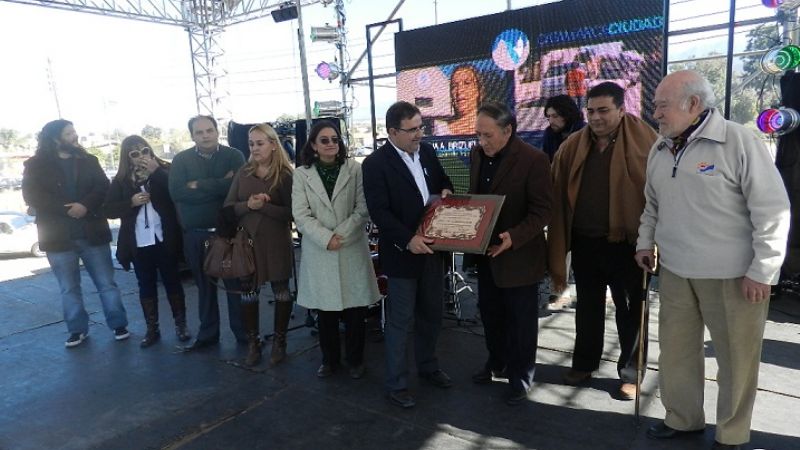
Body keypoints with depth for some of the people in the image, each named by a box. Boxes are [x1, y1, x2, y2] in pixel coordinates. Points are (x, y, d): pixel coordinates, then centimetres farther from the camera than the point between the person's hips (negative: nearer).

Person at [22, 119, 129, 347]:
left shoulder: (88, 161, 8)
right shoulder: (36, 165, 3)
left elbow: (103, 186, -2)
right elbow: (32, 196, -8)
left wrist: (85, 206, -20)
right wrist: (66, 210, -19)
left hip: (92, 232, 1)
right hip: (59, 236, 0)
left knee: (107, 283, 4)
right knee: (69, 288, 10)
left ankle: (119, 324, 14)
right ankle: (77, 329, 22)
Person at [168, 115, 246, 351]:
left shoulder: (233, 156, -1)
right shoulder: (181, 160, 5)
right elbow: (176, 192, -12)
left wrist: (198, 185, -13)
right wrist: (219, 186, -16)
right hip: (195, 235, 2)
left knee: (236, 283, 6)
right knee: (204, 286, 14)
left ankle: (244, 332, 20)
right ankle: (207, 334, 27)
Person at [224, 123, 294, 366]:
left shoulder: (285, 175, -7)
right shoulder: (243, 173, 6)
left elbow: (291, 212, -12)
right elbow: (228, 207, 4)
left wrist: (264, 206, -21)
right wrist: (248, 205, -15)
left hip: (276, 244, -3)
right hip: (247, 242, 3)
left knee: (280, 291, 8)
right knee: (248, 292, 9)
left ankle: (279, 341, 25)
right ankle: (252, 342, 24)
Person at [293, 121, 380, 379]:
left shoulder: (355, 169, 0)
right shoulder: (302, 174, 4)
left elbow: (363, 209, -4)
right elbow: (300, 215, -3)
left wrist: (341, 235, -13)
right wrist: (326, 238, -14)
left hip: (352, 249, -1)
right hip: (319, 251, 1)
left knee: (355, 309, 4)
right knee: (325, 309, 9)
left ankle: (355, 360, 24)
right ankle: (330, 359, 29)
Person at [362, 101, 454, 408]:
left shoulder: (427, 152, 6)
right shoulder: (375, 163, -14)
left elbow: (442, 181, 20)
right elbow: (379, 212, -19)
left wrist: (446, 191, -4)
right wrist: (408, 239, -28)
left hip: (432, 247, 7)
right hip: (402, 252, -6)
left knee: (431, 314, 18)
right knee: (400, 320, 4)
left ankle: (428, 366, 38)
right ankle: (396, 384, 19)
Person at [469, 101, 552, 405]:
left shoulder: (533, 160, -17)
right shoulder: (477, 154, 3)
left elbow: (542, 211, -17)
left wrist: (514, 237, -31)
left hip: (519, 255, -6)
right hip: (485, 252, 6)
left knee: (521, 320, 10)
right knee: (490, 312, 19)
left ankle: (520, 377, 29)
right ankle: (497, 361, 42)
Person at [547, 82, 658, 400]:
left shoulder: (644, 142, -9)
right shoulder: (573, 146, 2)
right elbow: (559, 199, 1)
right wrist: (558, 253, -2)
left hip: (627, 243, -3)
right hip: (585, 242, 4)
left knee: (631, 310, 11)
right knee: (588, 307, 19)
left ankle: (631, 372, 29)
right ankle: (584, 363, 37)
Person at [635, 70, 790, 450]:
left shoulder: (738, 141, -14)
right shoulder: (660, 149, 7)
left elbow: (772, 210, -14)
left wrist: (762, 271, -15)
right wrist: (645, 243, 14)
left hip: (733, 275, -6)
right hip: (675, 271, 6)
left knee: (735, 357, 10)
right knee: (675, 348, 15)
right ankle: (682, 418, 36)